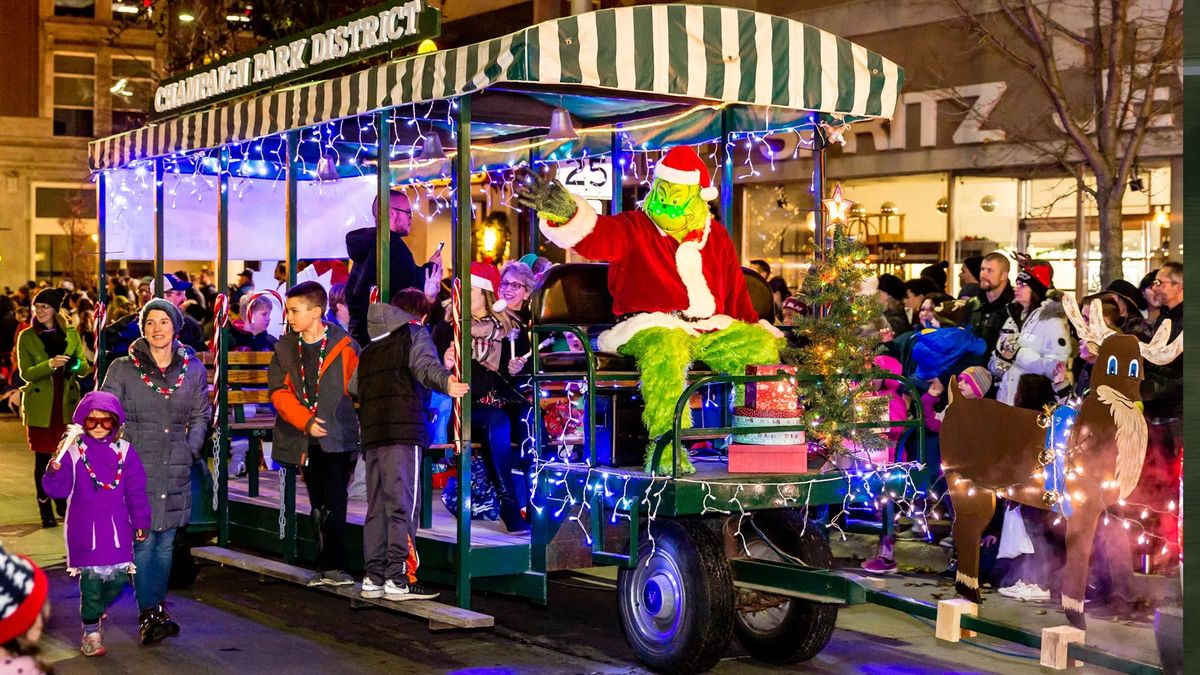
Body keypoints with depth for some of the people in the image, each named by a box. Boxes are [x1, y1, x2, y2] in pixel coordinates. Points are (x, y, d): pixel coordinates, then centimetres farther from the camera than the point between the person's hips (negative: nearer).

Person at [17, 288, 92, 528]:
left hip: (67, 404, 2)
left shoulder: (71, 334, 7)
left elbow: (84, 368, 6)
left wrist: (76, 365, -18)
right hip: (40, 406, -2)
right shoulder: (27, 337, 1)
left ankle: (62, 501, 25)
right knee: (43, 458, 1)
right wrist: (49, 365, -25)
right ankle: (45, 508, 9)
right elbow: (25, 373, -7)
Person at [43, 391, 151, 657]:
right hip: (85, 529, -2)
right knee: (91, 579, -2)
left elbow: (136, 492, 7)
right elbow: (57, 490, -7)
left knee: (119, 578, 2)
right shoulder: (73, 451, -4)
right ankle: (91, 630, 15)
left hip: (117, 528, 3)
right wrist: (56, 467, -26)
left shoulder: (124, 451, 3)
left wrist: (141, 522, 7)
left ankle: (95, 609, 34)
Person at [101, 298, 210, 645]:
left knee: (166, 541, 8)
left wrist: (190, 450, 3)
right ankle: (149, 615, -3)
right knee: (143, 540, -6)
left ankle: (158, 609, 17)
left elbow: (201, 414, 14)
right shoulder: (122, 369, -1)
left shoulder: (193, 368, 5)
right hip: (137, 467, -3)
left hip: (176, 468, 3)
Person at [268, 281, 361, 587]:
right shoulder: (284, 348, 7)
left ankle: (332, 566, -6)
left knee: (334, 503, -11)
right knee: (318, 505, 11)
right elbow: (279, 392, -1)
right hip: (306, 440, 4)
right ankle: (326, 567, 17)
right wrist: (305, 421, -13)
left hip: (337, 437, -4)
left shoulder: (345, 346, -4)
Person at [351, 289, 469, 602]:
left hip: (371, 435, 7)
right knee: (402, 506, -7)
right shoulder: (415, 333, 5)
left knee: (376, 506, 10)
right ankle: (398, 579, -10)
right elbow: (425, 364, -16)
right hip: (403, 432, -7)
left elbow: (353, 388, 24)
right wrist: (445, 383, -36)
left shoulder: (370, 348, 25)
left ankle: (374, 577, 11)